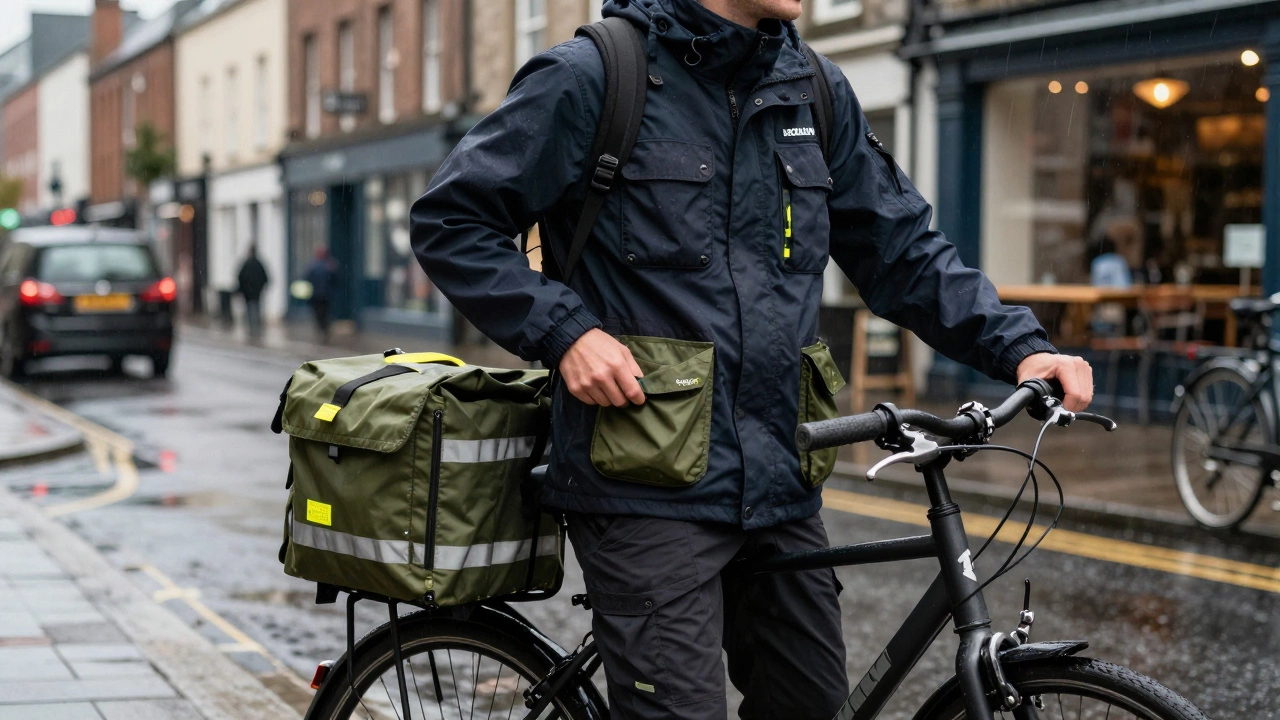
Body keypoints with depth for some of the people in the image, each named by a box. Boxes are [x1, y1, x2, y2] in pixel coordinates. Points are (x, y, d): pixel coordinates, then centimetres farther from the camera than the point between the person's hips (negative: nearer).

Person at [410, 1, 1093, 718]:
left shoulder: (816, 92, 11)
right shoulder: (595, 74, -6)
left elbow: (902, 249, 15)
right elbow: (451, 221, -3)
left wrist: (1020, 348, 3)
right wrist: (565, 332, -13)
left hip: (782, 490, 6)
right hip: (651, 490, -6)